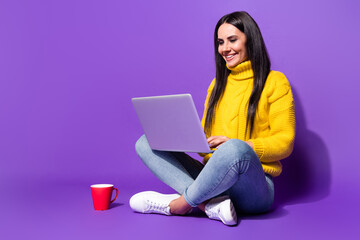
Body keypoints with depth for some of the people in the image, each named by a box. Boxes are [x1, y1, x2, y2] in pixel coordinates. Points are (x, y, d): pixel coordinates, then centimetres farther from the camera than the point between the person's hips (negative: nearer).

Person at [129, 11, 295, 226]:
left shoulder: (274, 82, 2)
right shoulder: (218, 84, 19)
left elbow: (284, 143, -5)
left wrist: (237, 144, -18)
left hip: (254, 186, -5)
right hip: (214, 180, 6)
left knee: (234, 149, -40)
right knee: (146, 143, -7)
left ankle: (177, 204, -16)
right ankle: (211, 203, -26)